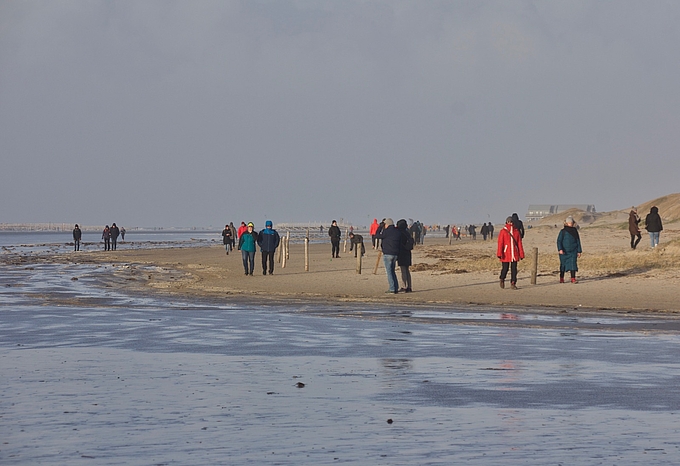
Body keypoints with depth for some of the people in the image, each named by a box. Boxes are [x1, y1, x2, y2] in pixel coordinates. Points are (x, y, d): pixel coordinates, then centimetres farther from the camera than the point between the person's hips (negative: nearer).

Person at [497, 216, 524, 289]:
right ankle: (502, 279, 28)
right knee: (505, 268, 1)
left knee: (514, 269, -1)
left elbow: (519, 243, 10)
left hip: (514, 253, 3)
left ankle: (513, 283, 4)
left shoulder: (516, 231, 9)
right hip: (506, 253, -3)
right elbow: (500, 243, -7)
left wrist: (521, 254, 7)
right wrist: (500, 253, -16)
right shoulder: (503, 231, -1)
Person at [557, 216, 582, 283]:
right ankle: (561, 278, 18)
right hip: (564, 251, -1)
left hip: (573, 251, 1)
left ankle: (573, 279, -10)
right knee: (563, 264, 6)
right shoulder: (563, 231, 0)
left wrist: (579, 251, 8)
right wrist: (560, 249, -20)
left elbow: (578, 241, 12)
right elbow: (559, 241, -5)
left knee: (573, 264, -10)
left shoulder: (575, 231, 8)